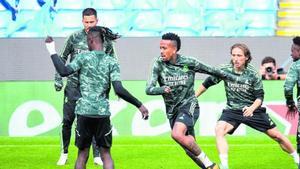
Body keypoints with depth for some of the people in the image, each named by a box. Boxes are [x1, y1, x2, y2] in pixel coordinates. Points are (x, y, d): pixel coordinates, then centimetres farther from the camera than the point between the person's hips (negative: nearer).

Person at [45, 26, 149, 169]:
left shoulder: (83, 57, 0)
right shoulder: (111, 62, 3)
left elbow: (64, 71, -13)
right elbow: (119, 90, -7)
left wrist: (52, 52, -2)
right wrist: (139, 105, -1)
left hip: (84, 112, 0)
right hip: (103, 114, 0)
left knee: (82, 154, 9)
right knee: (106, 154, 6)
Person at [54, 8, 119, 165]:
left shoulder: (105, 40, -1)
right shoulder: (74, 37, -1)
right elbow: (63, 58, 9)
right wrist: (58, 78, 3)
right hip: (74, 86, 0)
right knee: (67, 120, 1)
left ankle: (97, 155, 6)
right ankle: (64, 153, 15)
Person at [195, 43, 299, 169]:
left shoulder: (253, 74, -13)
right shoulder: (225, 70, -11)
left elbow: (259, 97, -10)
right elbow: (208, 83, 3)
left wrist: (252, 108, -30)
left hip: (253, 109, 0)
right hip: (232, 110, 1)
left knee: (277, 136, 3)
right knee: (219, 130, -29)